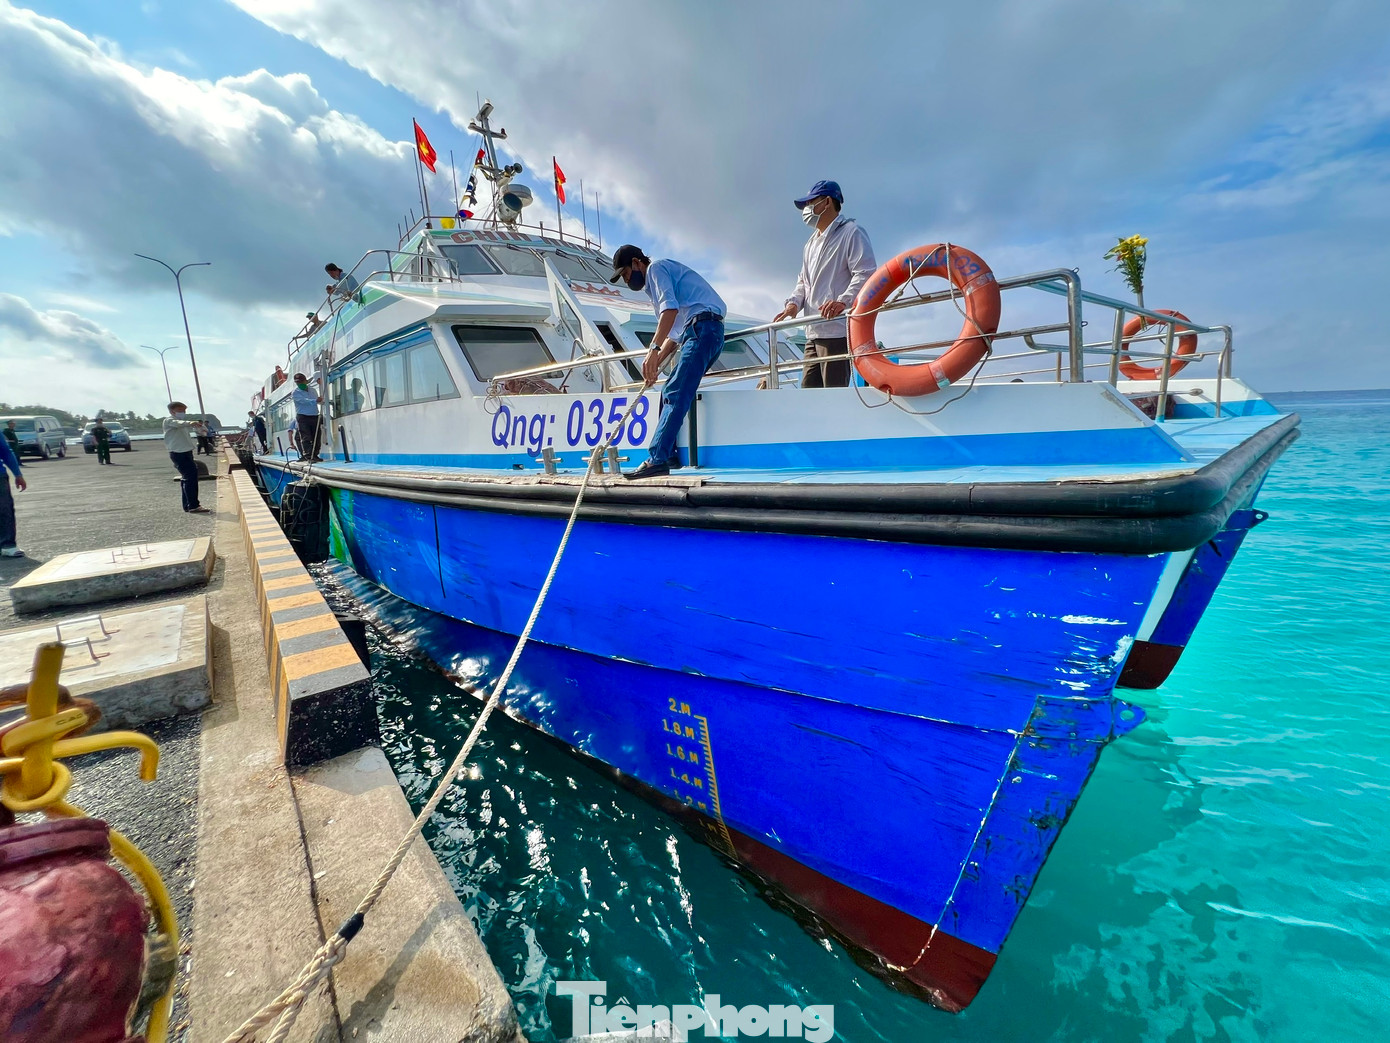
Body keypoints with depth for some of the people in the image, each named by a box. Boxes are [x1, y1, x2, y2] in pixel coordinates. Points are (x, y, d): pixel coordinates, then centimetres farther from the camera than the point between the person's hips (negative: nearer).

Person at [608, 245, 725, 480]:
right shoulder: (653, 284, 32)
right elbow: (675, 334, 28)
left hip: (703, 327, -10)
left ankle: (657, 460, -24)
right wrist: (655, 363, 17)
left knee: (676, 395, -18)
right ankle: (668, 454, 11)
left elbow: (670, 307, -16)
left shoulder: (656, 267, 4)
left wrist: (653, 350, -25)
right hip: (700, 331, 10)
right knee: (670, 393, 11)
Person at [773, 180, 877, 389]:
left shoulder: (851, 233, 0)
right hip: (814, 333, 9)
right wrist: (794, 303, 5)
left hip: (838, 331, -9)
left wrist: (843, 301, -29)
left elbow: (866, 274, -12)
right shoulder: (811, 243, 28)